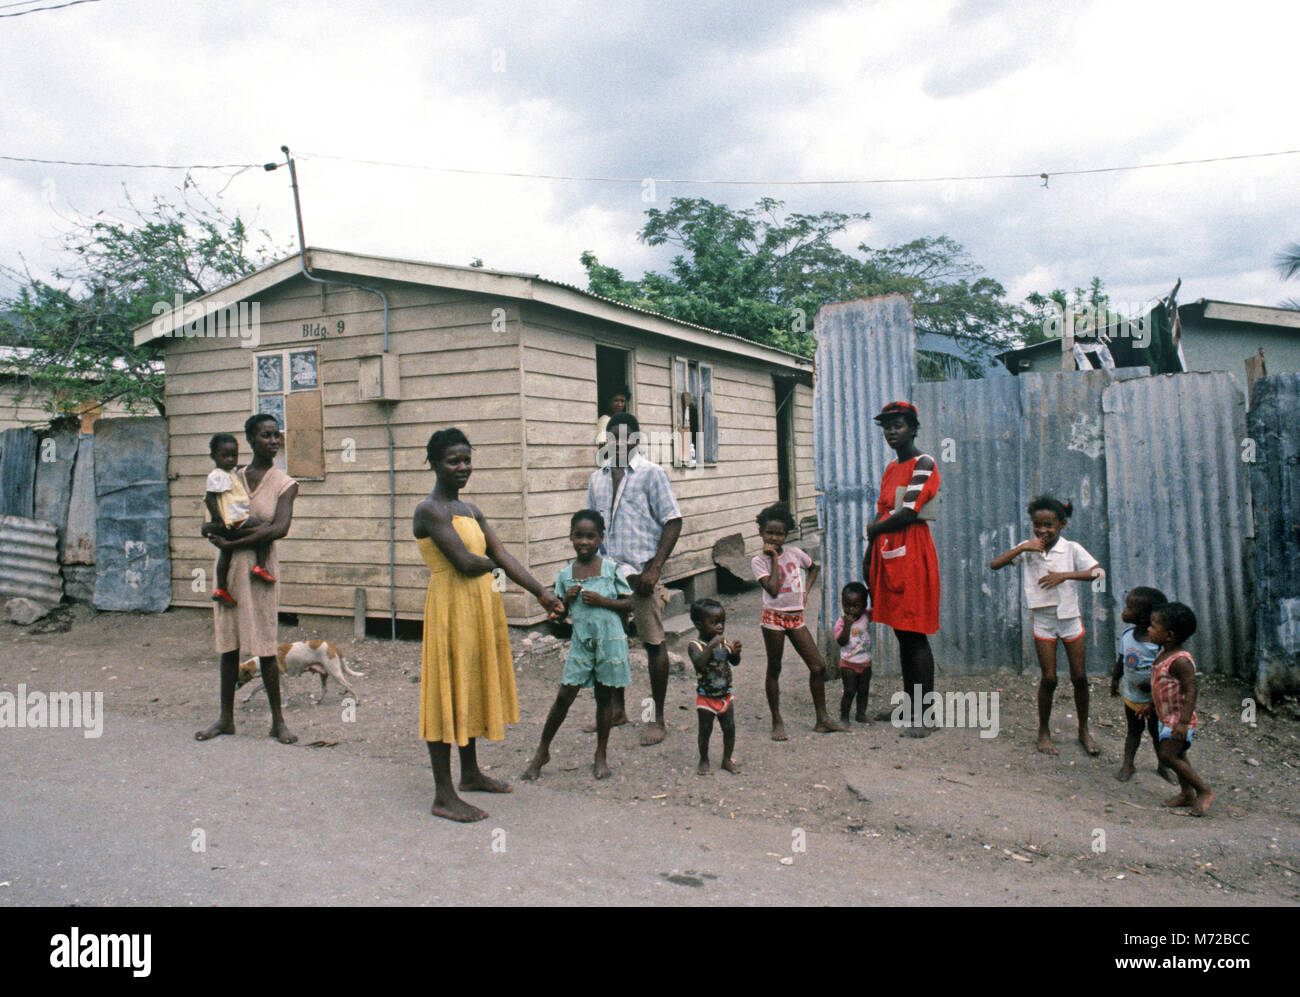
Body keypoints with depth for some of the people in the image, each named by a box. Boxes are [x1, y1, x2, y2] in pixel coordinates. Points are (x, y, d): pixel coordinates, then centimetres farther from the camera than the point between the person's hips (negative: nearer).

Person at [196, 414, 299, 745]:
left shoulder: (284, 484, 0)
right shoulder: (231, 478, 8)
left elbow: (280, 529, -15)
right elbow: (208, 525, 0)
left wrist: (231, 541, -16)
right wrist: (252, 529, -18)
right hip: (229, 567, 3)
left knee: (265, 646, -2)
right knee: (229, 644, 8)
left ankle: (278, 721, 8)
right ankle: (226, 718, 19)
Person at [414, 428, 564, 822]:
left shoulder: (471, 511, 13)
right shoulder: (430, 510, -13)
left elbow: (503, 557, 9)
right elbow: (465, 562, -22)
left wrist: (541, 592, 1)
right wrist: (490, 564, 0)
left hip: (482, 604, 9)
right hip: (451, 606, -9)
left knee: (474, 687, 18)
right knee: (447, 692, -3)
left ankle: (471, 772, 34)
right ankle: (443, 796, 5)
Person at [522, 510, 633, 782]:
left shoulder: (612, 569, -5)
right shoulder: (565, 574, 3)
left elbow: (628, 604, -2)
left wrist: (602, 600, -16)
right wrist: (567, 599, -10)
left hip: (610, 639, -1)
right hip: (580, 641, 2)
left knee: (604, 696, 8)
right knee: (564, 696, -1)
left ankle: (601, 755, 24)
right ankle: (542, 751, 16)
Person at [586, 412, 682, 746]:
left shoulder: (651, 473, -4)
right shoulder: (597, 478, 13)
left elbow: (673, 521, -7)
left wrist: (654, 569, -15)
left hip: (640, 571, -5)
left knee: (654, 643, 1)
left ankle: (657, 718, 11)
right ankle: (617, 709, 27)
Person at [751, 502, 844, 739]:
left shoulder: (795, 553, 4)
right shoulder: (758, 561, -8)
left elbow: (814, 568, 26)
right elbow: (773, 590, -22)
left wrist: (805, 591, 10)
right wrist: (775, 558, -16)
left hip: (796, 617, 4)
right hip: (774, 617, -4)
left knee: (818, 667, 1)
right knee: (774, 669, 5)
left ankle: (822, 719, 13)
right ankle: (777, 722, 15)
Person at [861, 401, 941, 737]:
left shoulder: (924, 464, -7)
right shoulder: (890, 468, 18)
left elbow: (907, 514, -16)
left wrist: (873, 530, -2)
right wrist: (868, 558, 11)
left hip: (913, 555, -8)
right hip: (888, 556, 8)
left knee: (915, 635, -7)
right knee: (901, 633, 12)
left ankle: (923, 714, -2)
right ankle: (908, 704, 21)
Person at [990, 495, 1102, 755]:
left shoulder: (1071, 548, -5)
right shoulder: (1028, 550, -2)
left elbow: (1097, 571, -15)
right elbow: (995, 564, -11)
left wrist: (1065, 574, -26)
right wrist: (1022, 547, -20)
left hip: (1070, 617, 0)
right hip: (1043, 619, 0)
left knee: (1080, 677, 6)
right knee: (1048, 678, 0)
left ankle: (1084, 730, 24)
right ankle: (1044, 732, 16)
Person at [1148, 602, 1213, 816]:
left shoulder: (1180, 661, -25)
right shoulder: (1164, 653, 6)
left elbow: (1190, 691, -28)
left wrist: (1184, 721, -33)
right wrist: (1151, 705, 27)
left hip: (1178, 718, -10)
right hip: (1166, 716, 10)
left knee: (1167, 755, -12)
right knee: (1178, 756, 16)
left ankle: (1204, 790, 1)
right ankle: (1187, 794, 28)